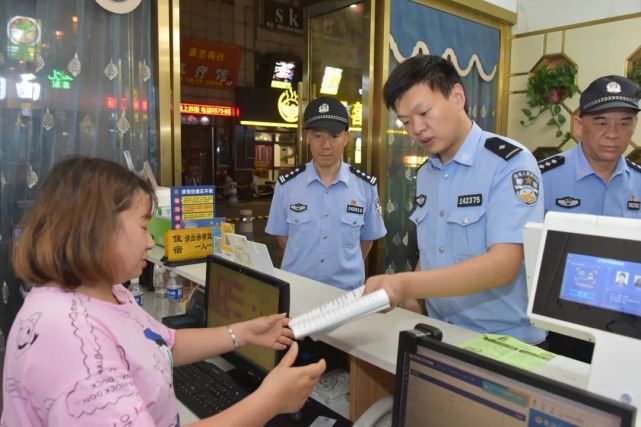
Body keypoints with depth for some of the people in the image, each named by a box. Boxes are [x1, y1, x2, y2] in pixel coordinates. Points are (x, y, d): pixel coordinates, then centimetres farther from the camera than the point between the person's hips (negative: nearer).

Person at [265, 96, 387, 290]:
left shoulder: (366, 186, -6)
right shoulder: (286, 185, -6)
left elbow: (367, 238, 6)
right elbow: (283, 236, 6)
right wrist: (304, 265, 9)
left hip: (347, 289, 0)